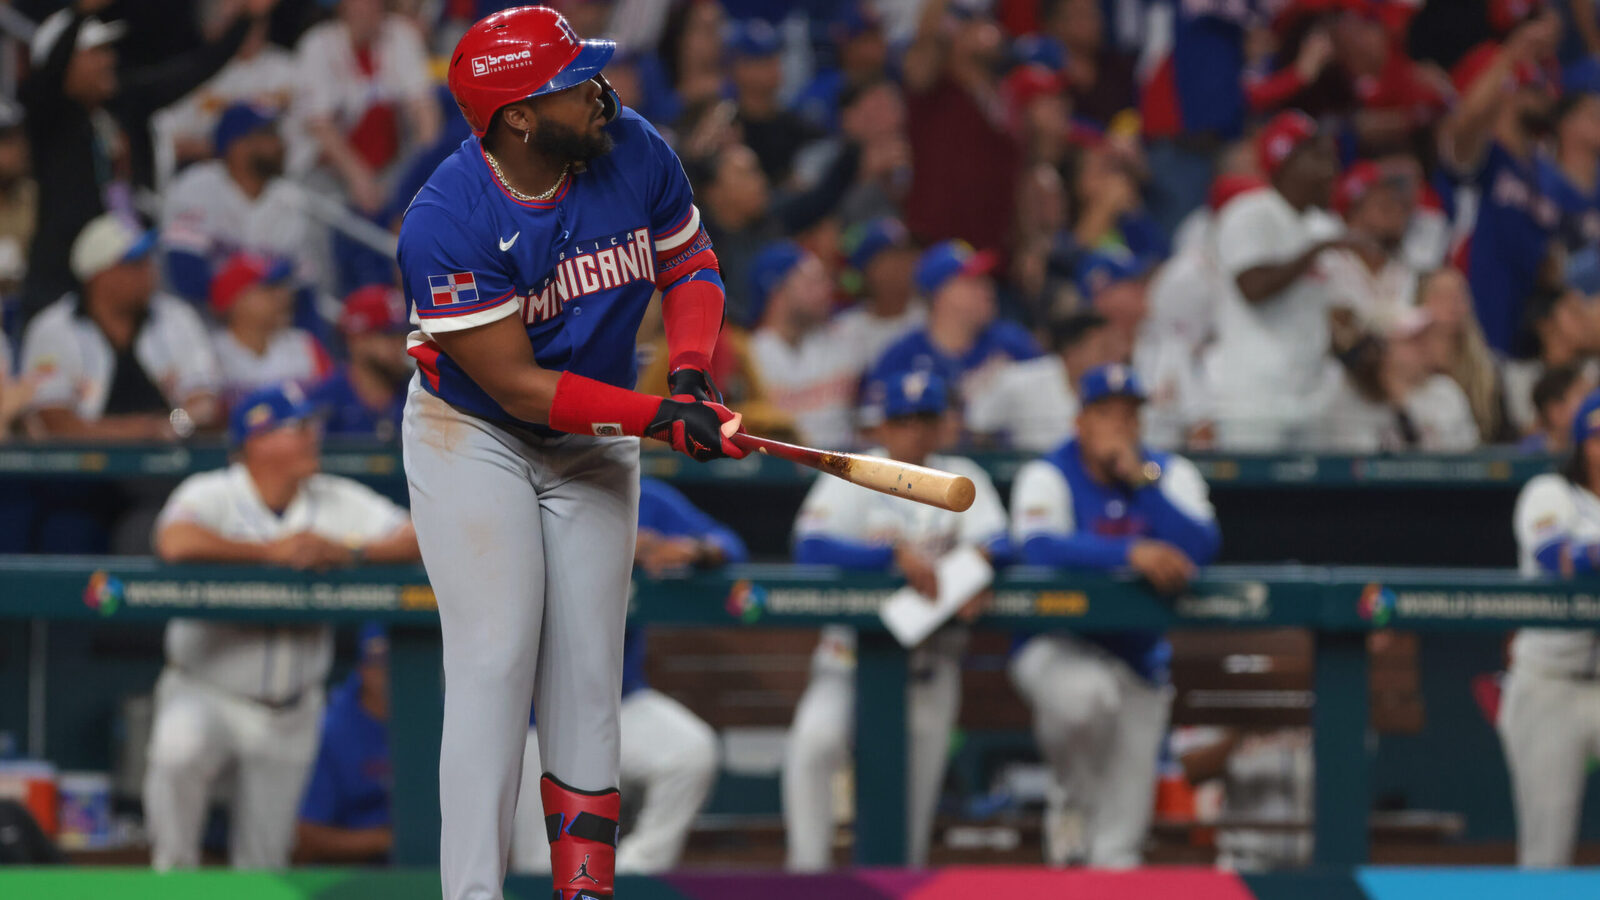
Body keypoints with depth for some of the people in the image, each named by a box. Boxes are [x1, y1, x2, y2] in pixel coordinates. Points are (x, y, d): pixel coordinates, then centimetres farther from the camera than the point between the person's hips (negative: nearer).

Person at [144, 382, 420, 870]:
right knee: (176, 753, -35)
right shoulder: (210, 495, -12)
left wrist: (350, 551, -24)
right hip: (204, 695, -4)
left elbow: (419, 538, -6)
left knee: (265, 861, 7)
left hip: (291, 714, 4)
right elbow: (175, 543, -33)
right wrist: (271, 551, -27)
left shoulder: (340, 503, 1)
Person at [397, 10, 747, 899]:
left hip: (593, 446, 5)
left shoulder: (635, 151, -14)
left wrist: (692, 372, -17)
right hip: (475, 438, -5)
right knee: (497, 660, -13)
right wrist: (660, 418, -33)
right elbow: (518, 387, -27)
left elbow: (691, 263, 2)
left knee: (589, 672, 4)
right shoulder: (447, 224, -29)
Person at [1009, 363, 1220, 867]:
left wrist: (1141, 480, -25)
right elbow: (1037, 546, -30)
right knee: (1086, 694, -38)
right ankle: (1070, 799, -8)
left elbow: (1202, 549, -18)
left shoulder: (1170, 475, -1)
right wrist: (1131, 552, -40)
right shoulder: (1048, 476, -10)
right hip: (1055, 648, -3)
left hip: (1138, 657, 3)